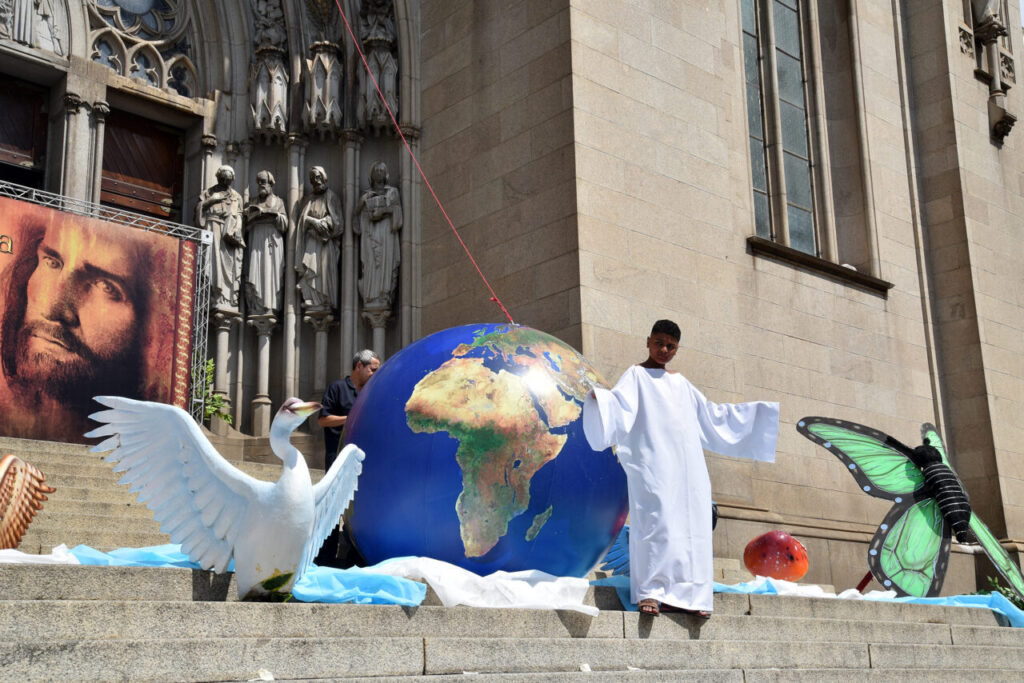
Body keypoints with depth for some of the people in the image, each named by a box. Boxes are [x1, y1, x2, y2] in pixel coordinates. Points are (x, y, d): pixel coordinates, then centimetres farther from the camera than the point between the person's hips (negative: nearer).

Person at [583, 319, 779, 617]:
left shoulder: (681, 383, 24)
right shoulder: (636, 376, 7)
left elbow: (712, 414, 31)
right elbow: (618, 404, -10)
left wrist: (760, 411, 33)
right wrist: (595, 395, -32)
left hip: (688, 464, 6)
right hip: (653, 462, -6)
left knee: (691, 524, -2)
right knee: (655, 521, -15)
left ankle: (687, 594, -2)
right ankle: (651, 592, -16)